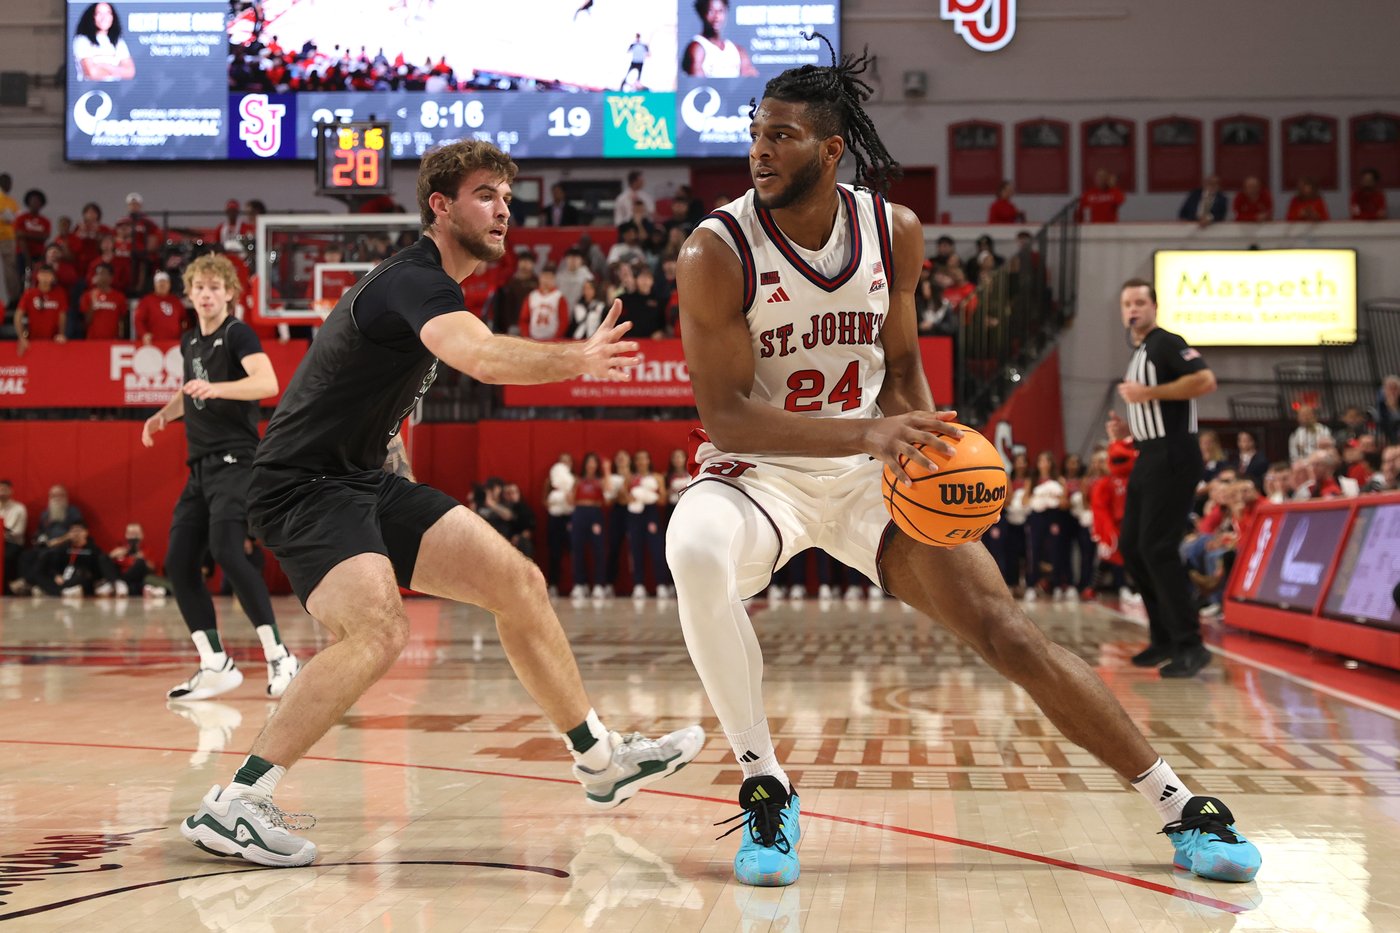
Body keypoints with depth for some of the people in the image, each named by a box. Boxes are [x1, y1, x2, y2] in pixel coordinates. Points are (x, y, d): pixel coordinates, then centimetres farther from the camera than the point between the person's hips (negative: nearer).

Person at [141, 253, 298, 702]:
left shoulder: (238, 334, -6)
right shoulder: (190, 341, 17)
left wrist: (215, 388, -36)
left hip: (235, 459, -8)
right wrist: (165, 413, 16)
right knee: (178, 562, 2)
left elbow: (267, 383, -23)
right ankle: (216, 664, 9)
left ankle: (278, 656, -17)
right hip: (201, 465, 8)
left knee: (226, 551, -23)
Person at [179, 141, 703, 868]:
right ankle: (228, 806, -24)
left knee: (517, 581, 5)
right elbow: (481, 356, -43)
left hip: (362, 481, 10)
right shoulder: (413, 281, -21)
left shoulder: (428, 283, 12)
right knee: (378, 631, -31)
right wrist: (575, 359, -57)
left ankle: (601, 761, 17)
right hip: (302, 487, -10)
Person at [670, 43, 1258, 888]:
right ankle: (766, 792, -21)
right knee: (695, 551, -38)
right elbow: (723, 416, -22)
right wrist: (868, 433, -34)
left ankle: (1183, 808, 4)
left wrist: (922, 442, -10)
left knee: (1007, 632, -7)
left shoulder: (894, 231, -4)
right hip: (758, 471, -3)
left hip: (872, 473, 3)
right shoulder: (717, 253, -17)